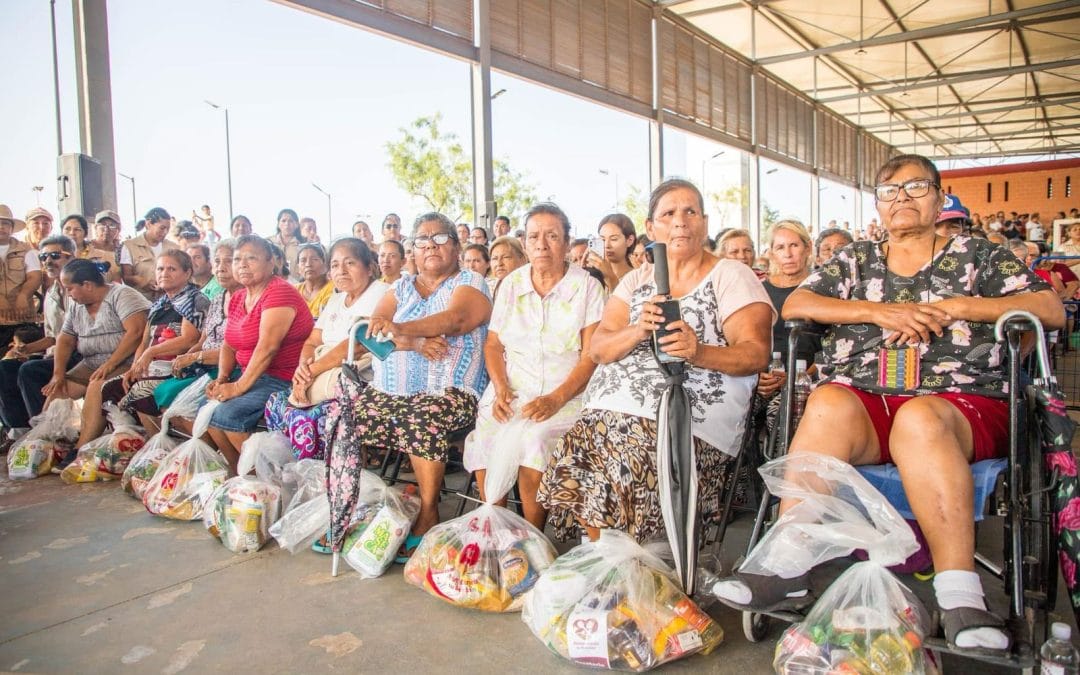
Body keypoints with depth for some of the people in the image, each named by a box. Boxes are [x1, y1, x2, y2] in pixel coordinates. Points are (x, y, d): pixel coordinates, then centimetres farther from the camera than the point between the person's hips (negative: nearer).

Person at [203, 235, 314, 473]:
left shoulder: (279, 293, -15)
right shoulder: (237, 298, 15)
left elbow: (268, 347, -23)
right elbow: (229, 345, 16)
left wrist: (240, 386, -20)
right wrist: (222, 379, -1)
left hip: (285, 379, -9)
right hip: (253, 377, 9)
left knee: (227, 415, -22)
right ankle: (237, 473, 8)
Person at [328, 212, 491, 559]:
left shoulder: (470, 282, 5)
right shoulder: (401, 287, 19)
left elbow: (455, 319, -17)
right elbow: (371, 330, 2)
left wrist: (401, 328, -34)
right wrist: (412, 342, -18)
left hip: (448, 391, -5)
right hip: (387, 390, 5)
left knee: (422, 420, -35)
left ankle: (428, 512, -17)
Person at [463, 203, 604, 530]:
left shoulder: (587, 287, 1)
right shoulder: (511, 284, 13)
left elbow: (591, 355, -6)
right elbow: (493, 344, 12)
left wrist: (555, 399, -18)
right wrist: (501, 389, -6)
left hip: (566, 395, -3)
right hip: (511, 391, 3)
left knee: (532, 446, -30)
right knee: (486, 457, -23)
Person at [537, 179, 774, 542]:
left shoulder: (731, 276, 6)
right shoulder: (636, 280, 18)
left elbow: (757, 353, -5)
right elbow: (598, 349, 8)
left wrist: (700, 352, -25)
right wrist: (638, 331, -13)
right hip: (610, 412, 4)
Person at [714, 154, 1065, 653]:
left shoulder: (977, 255, 19)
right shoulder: (854, 261, 23)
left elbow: (1051, 310, 7)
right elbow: (794, 305, 8)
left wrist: (953, 307, -5)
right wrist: (879, 311, -4)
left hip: (960, 403, -1)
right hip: (863, 400, 2)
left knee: (919, 419, -37)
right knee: (828, 403, -33)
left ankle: (959, 597, -39)